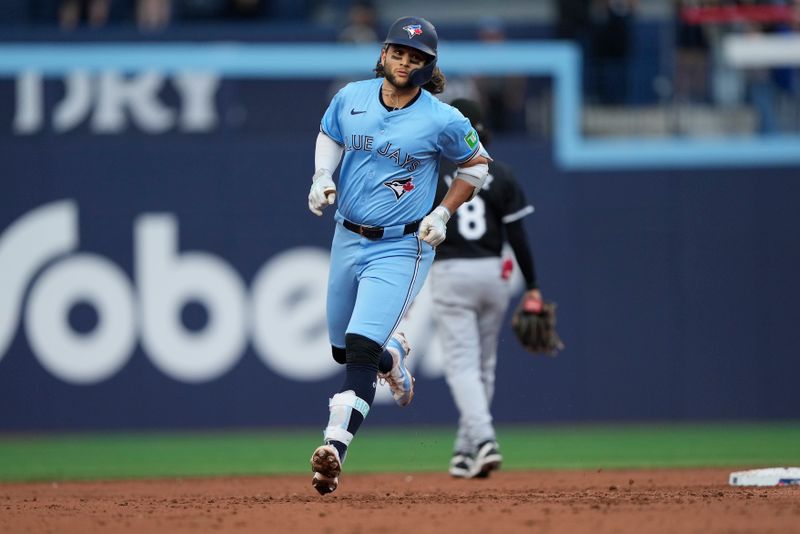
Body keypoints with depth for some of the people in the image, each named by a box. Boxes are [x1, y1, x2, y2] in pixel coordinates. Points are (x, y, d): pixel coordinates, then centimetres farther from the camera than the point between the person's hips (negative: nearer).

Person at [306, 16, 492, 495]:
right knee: (343, 347, 17)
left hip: (402, 248, -6)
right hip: (347, 239, 6)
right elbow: (329, 137, 19)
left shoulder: (443, 121, -12)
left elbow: (477, 165, 4)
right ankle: (394, 355, 51)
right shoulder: (351, 98, 0)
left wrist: (442, 214, -6)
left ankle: (335, 449, -28)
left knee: (361, 347, -21)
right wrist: (323, 177, -1)